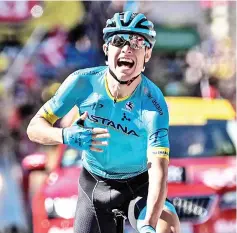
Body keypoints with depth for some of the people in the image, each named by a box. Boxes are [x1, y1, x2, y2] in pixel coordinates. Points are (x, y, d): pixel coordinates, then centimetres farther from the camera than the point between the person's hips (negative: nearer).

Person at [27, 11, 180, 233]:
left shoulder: (152, 104, -27)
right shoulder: (84, 82, -20)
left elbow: (158, 171, -35)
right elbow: (35, 127, -13)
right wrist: (65, 136, -36)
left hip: (138, 186, -2)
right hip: (94, 185, 3)